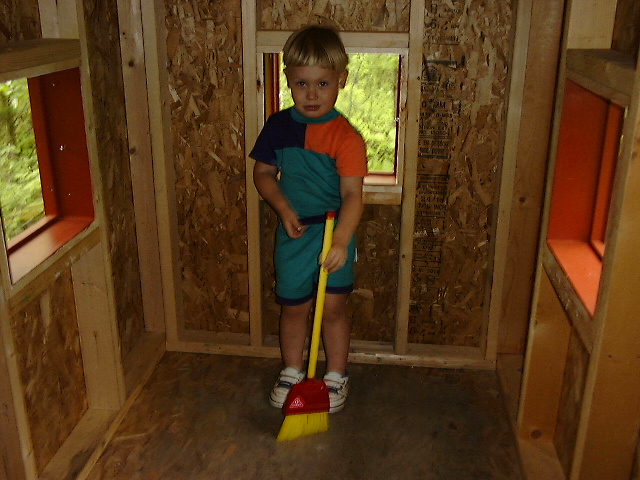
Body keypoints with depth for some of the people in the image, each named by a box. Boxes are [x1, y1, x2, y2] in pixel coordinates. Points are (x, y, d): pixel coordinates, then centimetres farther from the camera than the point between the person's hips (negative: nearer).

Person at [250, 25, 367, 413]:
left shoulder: (346, 137, -16)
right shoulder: (278, 126, -2)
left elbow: (352, 194, -23)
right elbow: (263, 172, 7)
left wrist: (341, 241, -36)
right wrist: (284, 209, -9)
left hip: (334, 233, -3)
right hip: (293, 233, 3)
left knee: (333, 307, 6)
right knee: (294, 306, 14)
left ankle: (337, 376, 28)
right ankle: (292, 372, 36)